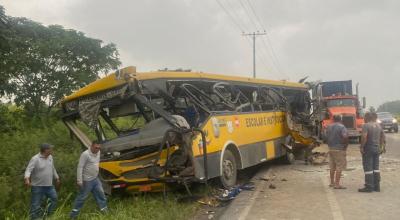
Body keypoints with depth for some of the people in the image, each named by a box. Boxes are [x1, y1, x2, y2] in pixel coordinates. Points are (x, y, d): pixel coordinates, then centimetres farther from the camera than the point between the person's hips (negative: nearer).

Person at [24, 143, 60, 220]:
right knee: (35, 205, 0)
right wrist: (26, 178, -42)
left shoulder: (50, 157, 5)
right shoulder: (35, 159, -16)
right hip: (38, 186, -7)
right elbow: (28, 170, -24)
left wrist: (57, 178, 26)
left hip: (49, 185, 7)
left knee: (54, 199, 15)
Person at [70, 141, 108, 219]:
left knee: (100, 193, 12)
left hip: (96, 178, 7)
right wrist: (79, 181, -22)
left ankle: (104, 209, 26)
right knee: (82, 196, 2)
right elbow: (80, 167, -21)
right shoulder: (85, 154, -21)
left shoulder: (98, 152, 2)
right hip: (87, 180, -7)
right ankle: (74, 213, 15)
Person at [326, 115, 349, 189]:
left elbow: (326, 136, 12)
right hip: (339, 149, -7)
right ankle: (337, 184, -2)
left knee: (332, 167, 16)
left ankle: (332, 182, 24)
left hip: (331, 149, 7)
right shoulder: (341, 127, -12)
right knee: (339, 167, -2)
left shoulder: (329, 127, 9)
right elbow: (345, 136, -25)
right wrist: (345, 145, -12)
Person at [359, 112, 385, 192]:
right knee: (376, 167, 13)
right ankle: (377, 186, 17)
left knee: (368, 168, -2)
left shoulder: (366, 125, -12)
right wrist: (380, 145, 20)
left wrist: (361, 147, -17)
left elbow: (364, 136, -24)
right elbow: (383, 137, 15)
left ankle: (369, 187, 0)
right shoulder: (378, 126, 11)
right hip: (376, 149, 7)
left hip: (368, 148, -7)